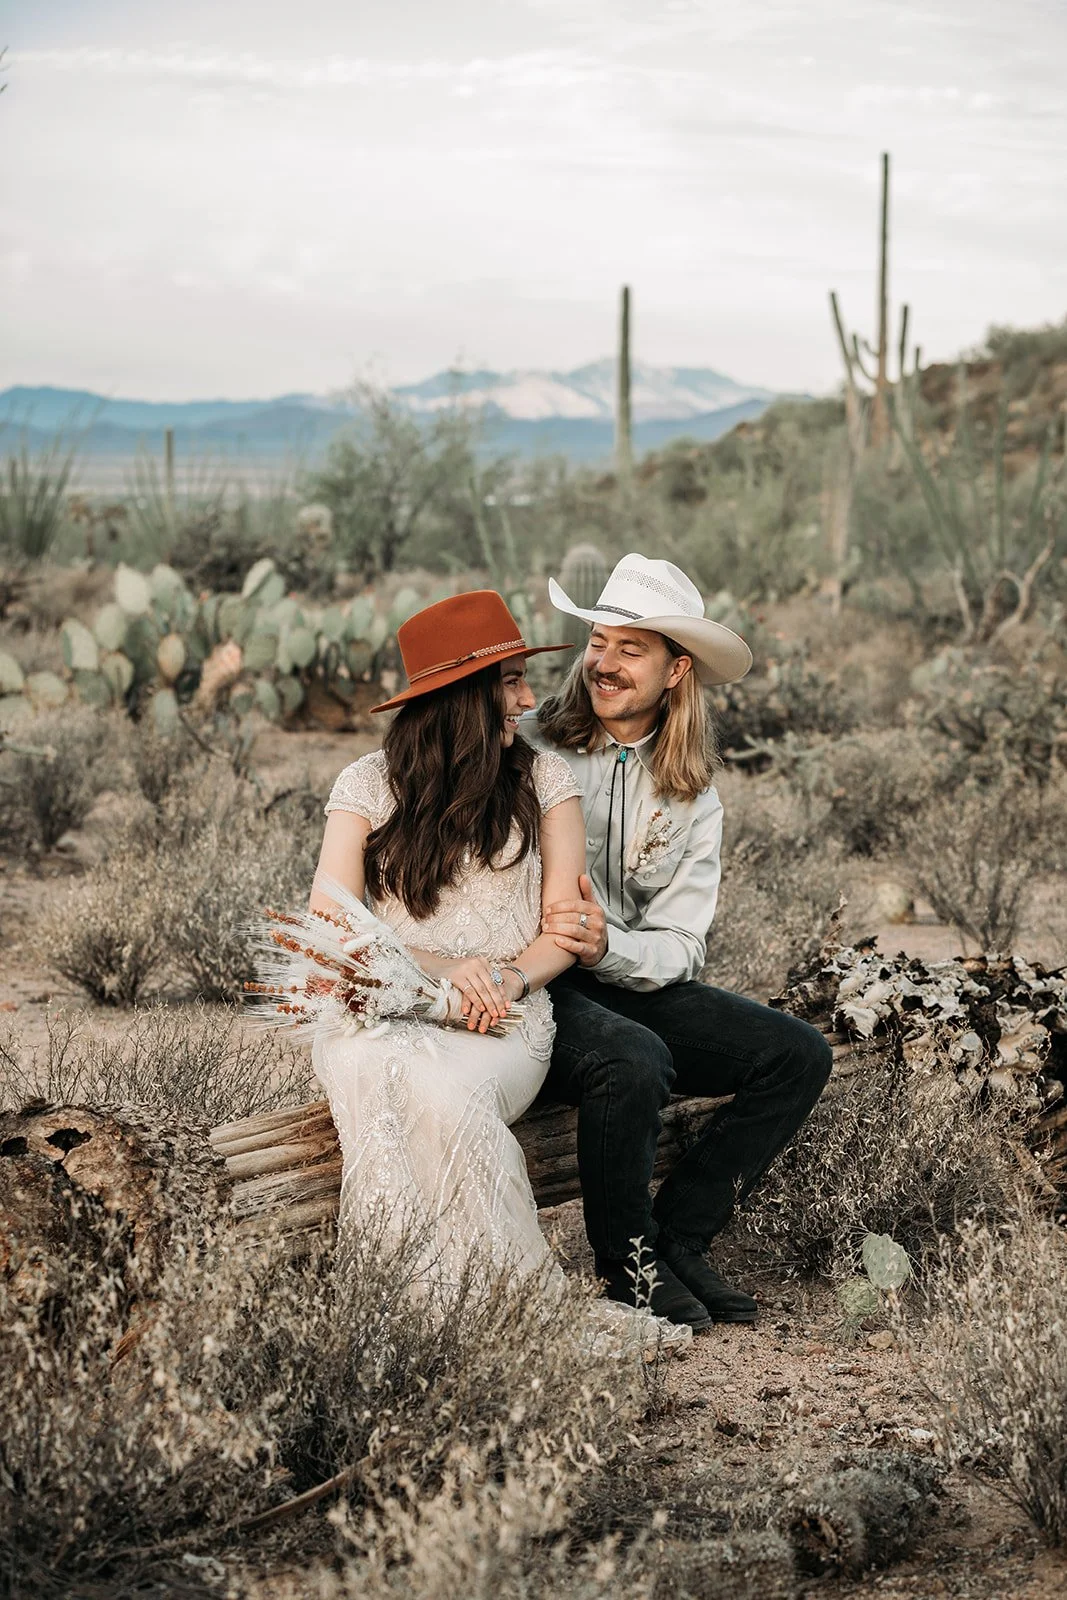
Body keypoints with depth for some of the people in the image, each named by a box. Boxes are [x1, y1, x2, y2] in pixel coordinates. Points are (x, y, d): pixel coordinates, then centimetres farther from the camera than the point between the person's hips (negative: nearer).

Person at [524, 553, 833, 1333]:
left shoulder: (692, 795, 7)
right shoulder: (529, 751, -8)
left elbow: (679, 948, 0)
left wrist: (605, 945, -23)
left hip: (631, 984, 6)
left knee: (797, 1055, -8)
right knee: (634, 1061, -35)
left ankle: (678, 1236, -1)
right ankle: (628, 1263, -11)